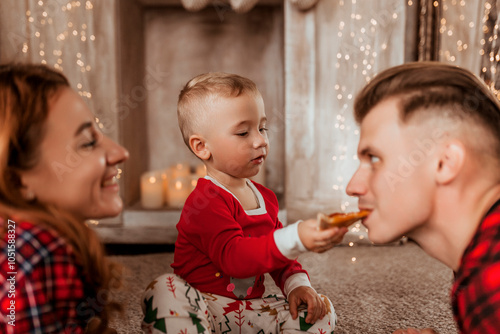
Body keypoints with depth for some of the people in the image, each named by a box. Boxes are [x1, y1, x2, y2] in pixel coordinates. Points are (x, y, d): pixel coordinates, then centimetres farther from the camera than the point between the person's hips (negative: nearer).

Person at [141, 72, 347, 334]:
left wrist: (297, 283, -2)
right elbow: (234, 257, -34)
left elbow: (278, 254, 19)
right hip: (202, 306, -7)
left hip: (250, 308, 7)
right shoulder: (204, 202, -18)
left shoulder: (265, 198, 8)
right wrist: (296, 239, -46)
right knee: (164, 291, -35)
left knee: (323, 312, -3)